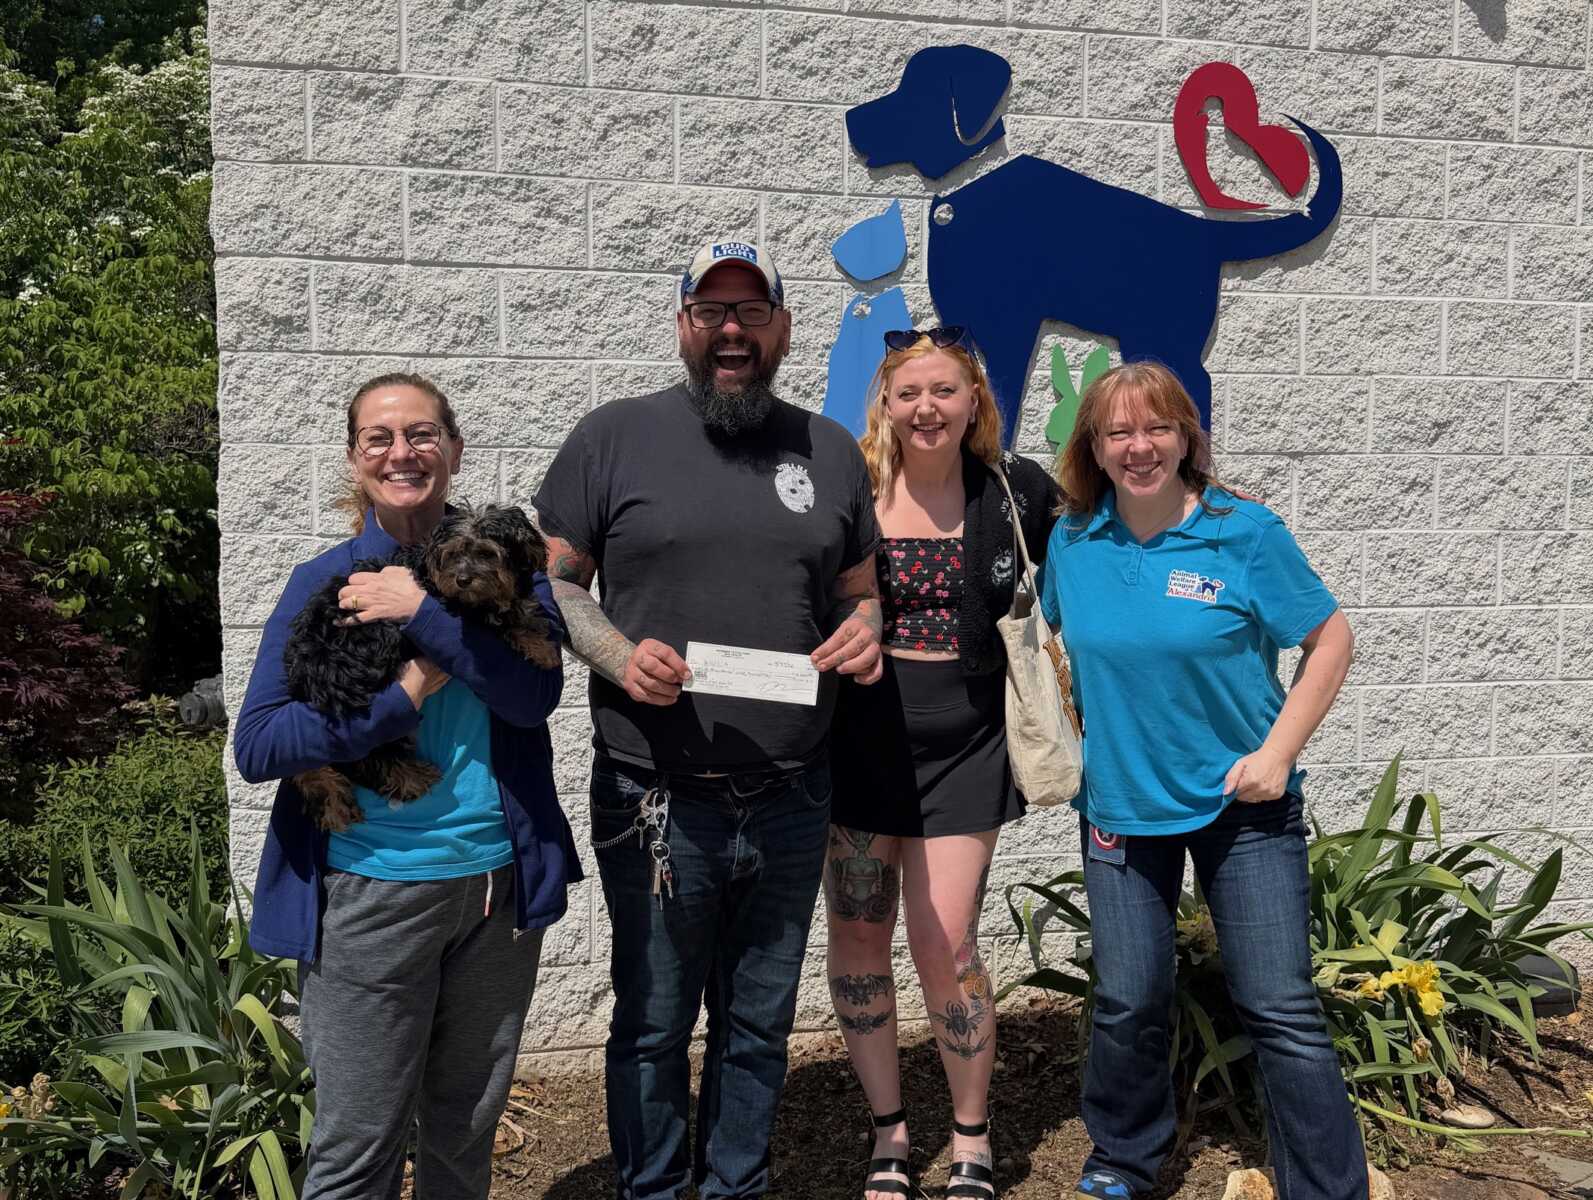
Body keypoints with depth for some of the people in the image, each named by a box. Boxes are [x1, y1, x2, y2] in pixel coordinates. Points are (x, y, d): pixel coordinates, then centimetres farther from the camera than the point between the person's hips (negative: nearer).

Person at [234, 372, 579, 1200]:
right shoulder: (323, 583, 0)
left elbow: (535, 691, -13)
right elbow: (256, 746, -9)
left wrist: (424, 612, -19)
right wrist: (404, 697, -16)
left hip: (496, 881, 2)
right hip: (369, 891, -2)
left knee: (467, 1132, 17)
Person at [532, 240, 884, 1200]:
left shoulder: (831, 450, 10)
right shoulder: (615, 437, -1)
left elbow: (859, 589, 17)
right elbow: (553, 580, 1)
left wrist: (865, 632, -5)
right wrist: (618, 655, -17)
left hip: (793, 799, 3)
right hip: (657, 802, -3)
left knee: (761, 1024, 17)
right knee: (653, 1022, 11)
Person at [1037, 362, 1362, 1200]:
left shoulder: (1245, 533, -11)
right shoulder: (1073, 541, -1)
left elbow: (1331, 641, -5)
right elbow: (1049, 637, 16)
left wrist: (1277, 752, -12)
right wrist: (1067, 732, 5)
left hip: (1242, 802, -2)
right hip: (1120, 805, 3)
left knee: (1282, 1012, 0)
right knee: (1128, 1004, 10)